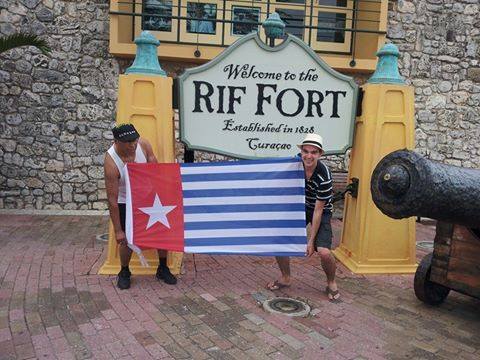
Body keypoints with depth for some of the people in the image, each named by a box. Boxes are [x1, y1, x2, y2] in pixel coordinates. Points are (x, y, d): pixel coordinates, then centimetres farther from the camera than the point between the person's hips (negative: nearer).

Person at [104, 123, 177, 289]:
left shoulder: (143, 144, -22)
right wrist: (118, 231, -24)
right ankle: (124, 273, 24)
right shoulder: (111, 162, -31)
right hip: (125, 202, -4)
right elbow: (112, 200, -27)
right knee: (127, 239, -5)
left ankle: (163, 269, 22)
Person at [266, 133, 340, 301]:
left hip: (322, 211, -4)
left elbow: (318, 210, -23)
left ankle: (331, 283, 11)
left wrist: (311, 241, -18)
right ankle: (285, 278, 16)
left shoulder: (324, 176, -29)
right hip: (301, 207, 5)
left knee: (324, 252, -22)